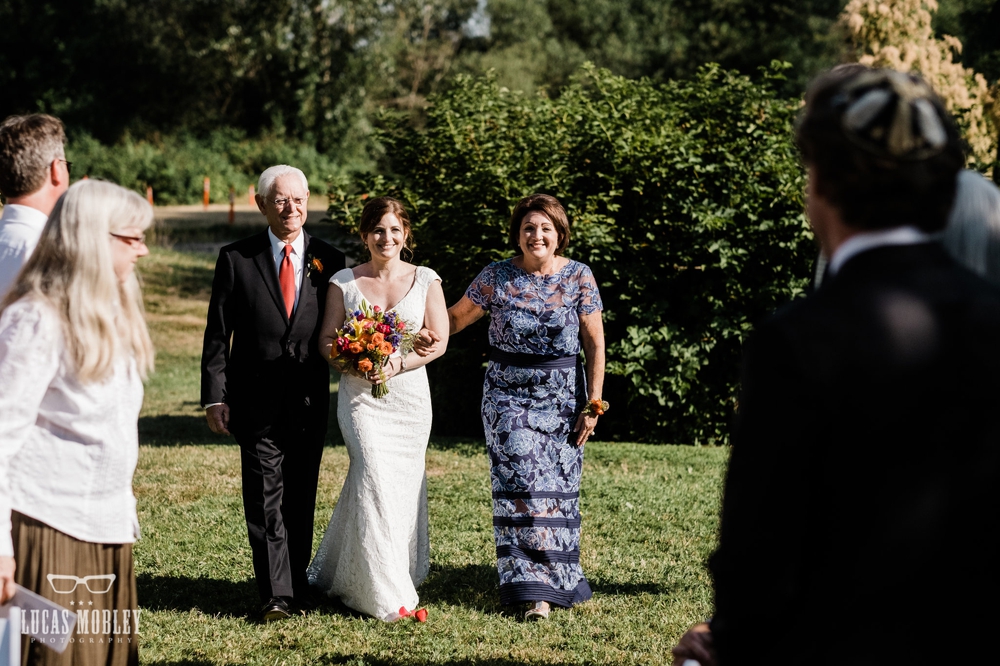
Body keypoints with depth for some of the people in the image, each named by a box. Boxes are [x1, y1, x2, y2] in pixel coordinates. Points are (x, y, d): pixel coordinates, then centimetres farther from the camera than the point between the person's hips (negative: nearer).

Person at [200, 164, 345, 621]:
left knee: (301, 501, 10)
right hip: (257, 402, -2)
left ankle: (297, 587, 20)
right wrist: (214, 397, -5)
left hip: (310, 401, 2)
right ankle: (277, 595, -3)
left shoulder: (328, 261, 5)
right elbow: (217, 334, 0)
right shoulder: (236, 259, 0)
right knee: (265, 500, -4)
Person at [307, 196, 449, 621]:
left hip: (409, 395, 2)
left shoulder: (425, 280, 5)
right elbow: (326, 340, 5)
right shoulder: (344, 283, 4)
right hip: (359, 395, -2)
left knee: (403, 483, 5)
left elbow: (439, 341, 0)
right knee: (373, 478, -16)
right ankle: (384, 593, -12)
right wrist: (353, 364, -16)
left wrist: (398, 364, -15)